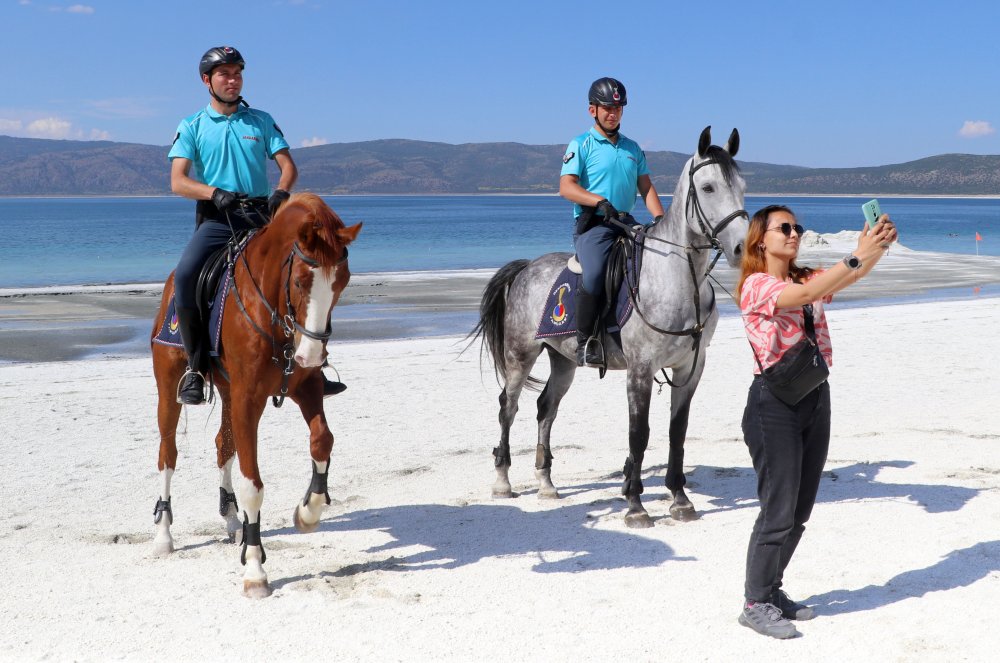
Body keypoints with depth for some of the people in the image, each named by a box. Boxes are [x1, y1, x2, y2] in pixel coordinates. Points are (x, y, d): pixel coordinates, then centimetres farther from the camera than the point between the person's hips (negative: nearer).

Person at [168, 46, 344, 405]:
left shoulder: (261, 121, 13)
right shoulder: (192, 127, 8)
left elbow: (288, 164, 5)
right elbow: (178, 182, -2)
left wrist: (281, 191, -17)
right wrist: (215, 193, -21)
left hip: (261, 216, 2)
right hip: (216, 218, -2)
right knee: (184, 274, -28)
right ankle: (195, 366, -14)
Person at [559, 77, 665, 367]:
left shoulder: (632, 148, 20)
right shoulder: (581, 145, 3)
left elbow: (646, 188, 16)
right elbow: (566, 187, -8)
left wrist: (660, 218, -2)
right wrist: (600, 201, -24)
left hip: (626, 222, 6)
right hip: (593, 223, -6)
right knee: (594, 273, -30)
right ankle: (585, 342, -19)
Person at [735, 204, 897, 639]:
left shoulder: (808, 278, 11)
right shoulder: (756, 285, -10)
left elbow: (850, 277, -7)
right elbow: (805, 296, -28)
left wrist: (878, 247, -26)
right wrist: (857, 254, -34)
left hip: (815, 397, 7)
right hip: (774, 402, -7)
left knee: (800, 509, 12)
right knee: (779, 509, -4)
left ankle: (772, 590, 26)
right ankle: (754, 603, 8)